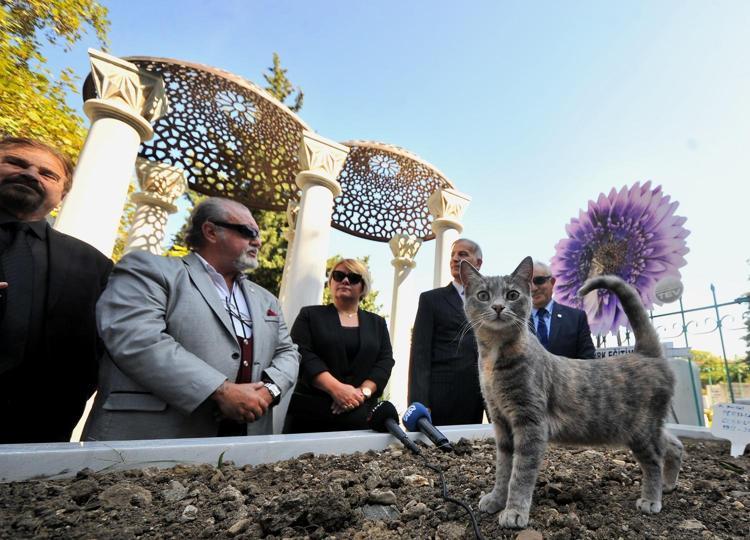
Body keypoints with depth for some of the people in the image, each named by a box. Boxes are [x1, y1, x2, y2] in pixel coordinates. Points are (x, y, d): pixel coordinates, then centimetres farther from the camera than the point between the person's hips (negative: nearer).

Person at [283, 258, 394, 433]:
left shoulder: (377, 323, 13)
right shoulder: (310, 315, 6)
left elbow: (385, 361, 4)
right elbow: (302, 354, -7)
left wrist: (363, 392, -13)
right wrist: (336, 388, -18)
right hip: (311, 412, -1)